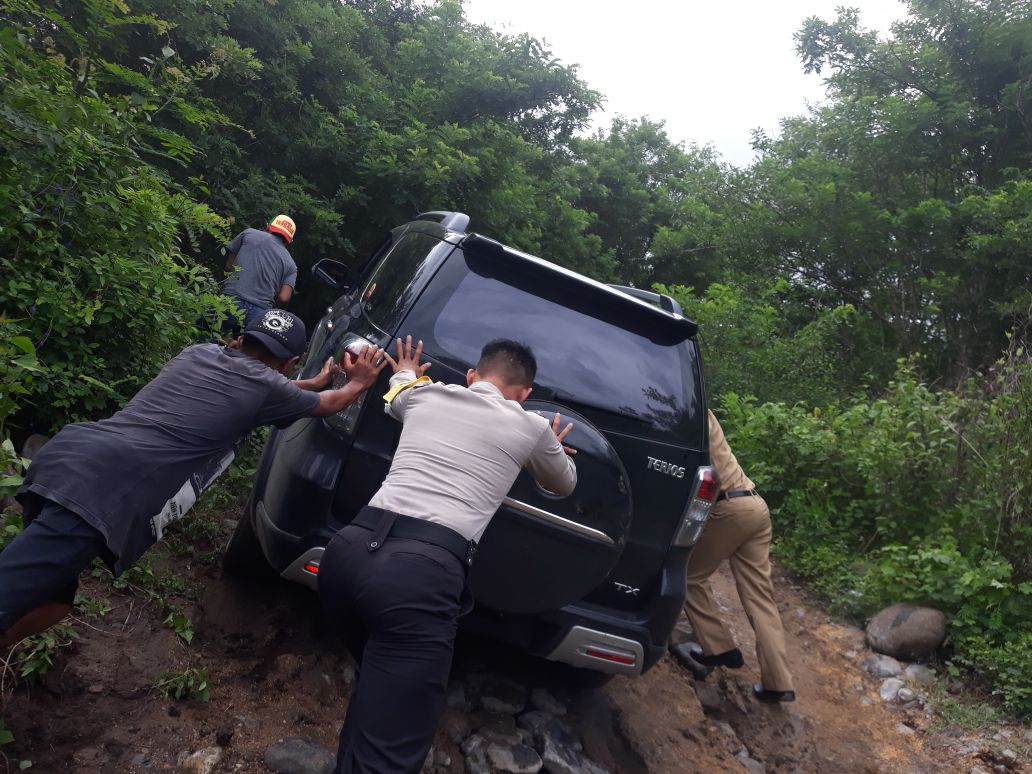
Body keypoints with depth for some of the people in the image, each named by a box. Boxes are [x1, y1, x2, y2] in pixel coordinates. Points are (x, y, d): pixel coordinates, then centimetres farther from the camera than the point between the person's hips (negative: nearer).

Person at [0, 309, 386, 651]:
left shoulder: (200, 351, 23)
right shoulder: (266, 386, 6)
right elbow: (328, 404, 27)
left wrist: (314, 382, 56)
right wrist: (358, 383, 47)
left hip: (68, 452, 8)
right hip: (105, 488, -8)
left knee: (49, 601, 18)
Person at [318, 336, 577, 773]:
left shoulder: (422, 393, 24)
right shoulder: (531, 428, 16)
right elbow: (563, 486, 38)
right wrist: (554, 450, 59)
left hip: (350, 547, 6)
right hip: (423, 570, -5)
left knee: (378, 678, 31)